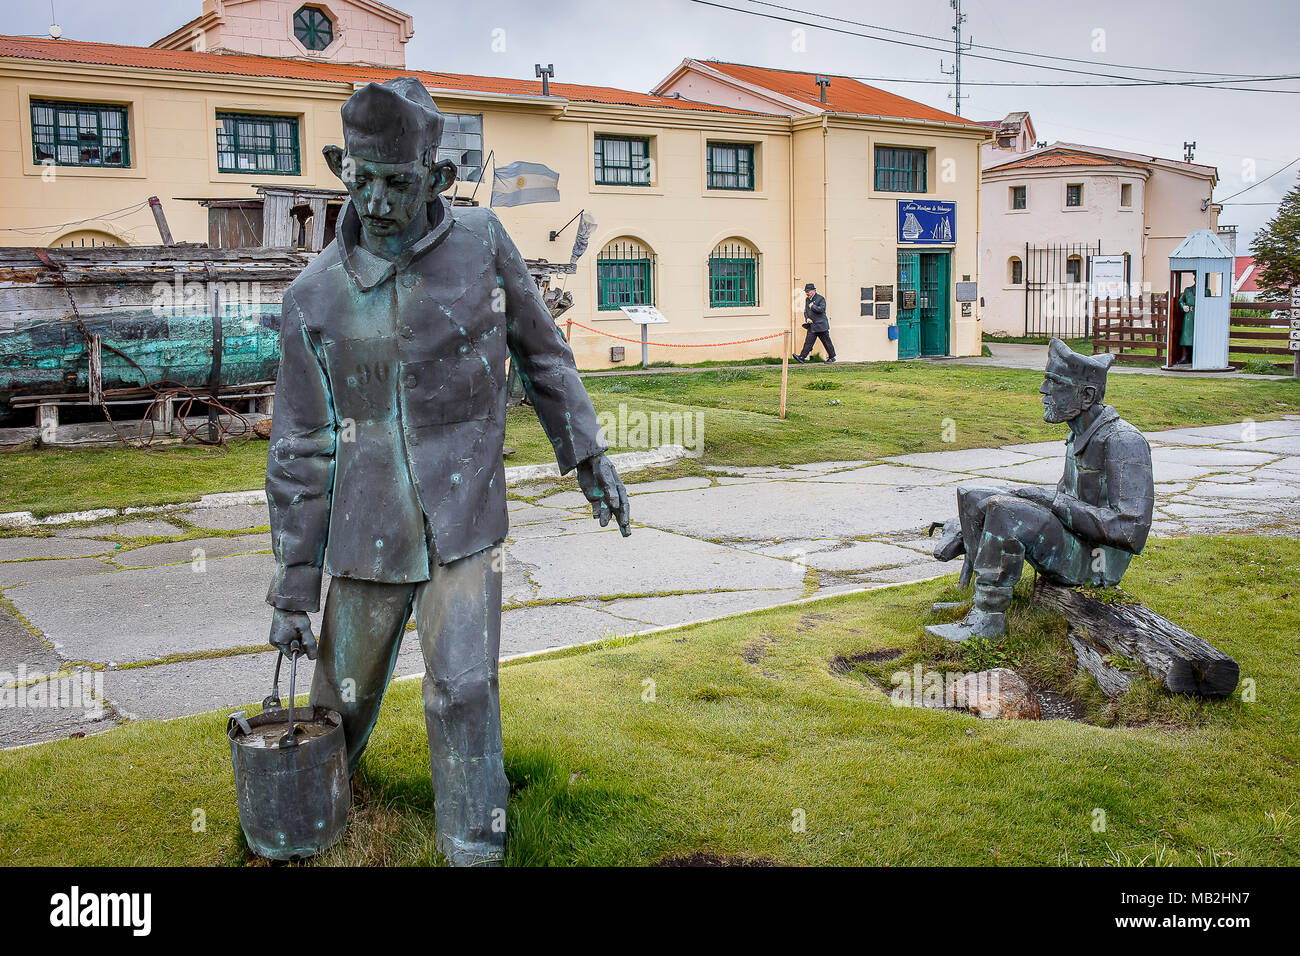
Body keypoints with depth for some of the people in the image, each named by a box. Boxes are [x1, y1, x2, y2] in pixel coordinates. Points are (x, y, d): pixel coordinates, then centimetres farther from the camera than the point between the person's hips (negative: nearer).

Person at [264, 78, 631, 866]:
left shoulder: (479, 241, -7)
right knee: (346, 696, 17)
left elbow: (540, 351, 7)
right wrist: (293, 587, -3)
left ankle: (475, 849, 8)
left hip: (464, 521, -1)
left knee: (463, 695, -10)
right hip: (368, 530, 1)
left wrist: (589, 456, 6)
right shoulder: (315, 297, -7)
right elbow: (299, 451, -4)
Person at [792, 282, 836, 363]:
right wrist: (807, 318, -2)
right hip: (812, 326, 6)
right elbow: (805, 311, 16)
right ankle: (802, 357, -6)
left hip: (821, 325, -6)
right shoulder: (807, 299, 14)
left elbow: (821, 309, -19)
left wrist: (812, 306, -13)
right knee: (808, 342, -1)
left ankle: (832, 357, 13)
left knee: (826, 341, 2)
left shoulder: (820, 298, -8)